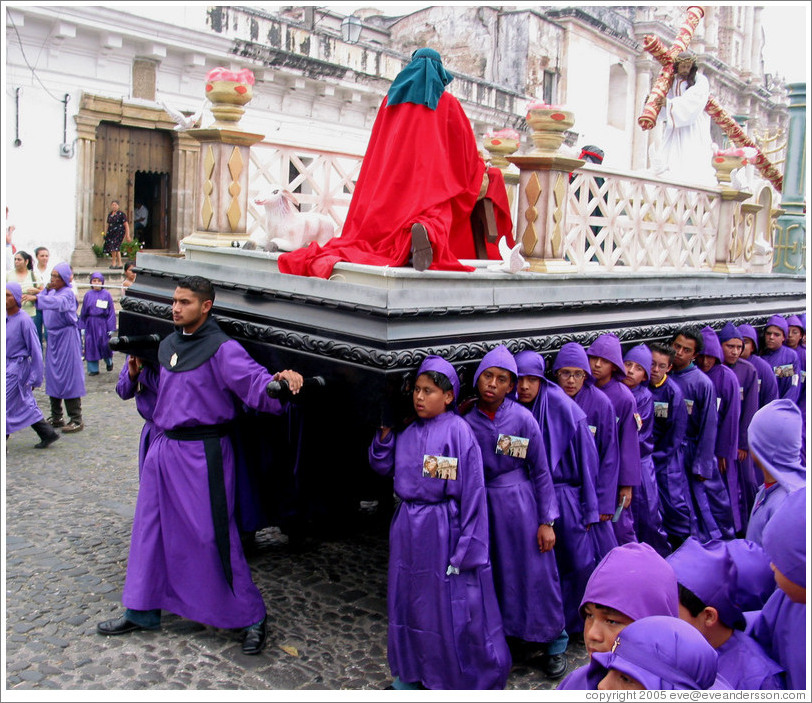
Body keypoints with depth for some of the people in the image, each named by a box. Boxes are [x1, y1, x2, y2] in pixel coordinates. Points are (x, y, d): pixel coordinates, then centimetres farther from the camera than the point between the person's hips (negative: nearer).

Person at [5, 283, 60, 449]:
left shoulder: (24, 320, -16)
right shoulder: (5, 317, 4)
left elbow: (35, 350, -13)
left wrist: (35, 377, -11)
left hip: (17, 368, -8)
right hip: (7, 366, 8)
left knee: (5, 405, -5)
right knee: (26, 404, 14)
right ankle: (48, 434, 24)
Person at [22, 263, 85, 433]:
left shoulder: (67, 293, -13)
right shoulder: (51, 292, 13)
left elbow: (58, 302, -33)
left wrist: (36, 298, -45)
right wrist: (46, 290, 4)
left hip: (67, 336, -8)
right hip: (53, 336, 8)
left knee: (69, 375, -8)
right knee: (53, 375, 11)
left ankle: (76, 420, -4)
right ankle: (56, 417, 19)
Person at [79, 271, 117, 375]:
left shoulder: (106, 294, -2)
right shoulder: (88, 295, 4)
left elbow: (111, 311, -1)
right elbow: (83, 312, 8)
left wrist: (111, 328, -4)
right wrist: (82, 326, 5)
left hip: (103, 323, -2)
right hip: (90, 324, 2)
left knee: (105, 345, 1)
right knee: (91, 346, 3)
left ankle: (109, 361, 32)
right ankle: (93, 369, 12)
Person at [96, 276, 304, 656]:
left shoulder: (222, 348, -13)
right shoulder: (167, 345, 11)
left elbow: (255, 382, -27)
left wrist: (281, 380, -47)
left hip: (202, 453, -8)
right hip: (163, 448, 8)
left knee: (214, 535, -4)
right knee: (150, 528, 16)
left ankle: (251, 618, 12)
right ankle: (142, 611, 34)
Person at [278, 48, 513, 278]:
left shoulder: (391, 99, 21)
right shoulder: (448, 103, 15)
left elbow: (377, 143, 24)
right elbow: (467, 146, 16)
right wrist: (478, 163, 34)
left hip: (390, 182, 2)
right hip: (431, 179, -2)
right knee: (436, 217, -15)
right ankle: (427, 231, -52)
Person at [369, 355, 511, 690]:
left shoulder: (457, 430, -13)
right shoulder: (408, 432, 6)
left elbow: (472, 488, -15)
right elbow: (382, 465, 10)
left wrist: (466, 545, -16)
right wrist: (385, 430, -2)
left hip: (442, 528, -6)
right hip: (407, 528, 6)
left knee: (449, 604, 5)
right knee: (409, 597, 17)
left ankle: (462, 675, 26)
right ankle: (413, 670, 37)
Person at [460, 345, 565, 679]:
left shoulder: (522, 418, -10)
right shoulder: (466, 421, -6)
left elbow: (541, 471, -5)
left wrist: (546, 521, -5)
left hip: (521, 502, -2)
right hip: (485, 505, 2)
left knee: (536, 572, 6)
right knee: (500, 574, 13)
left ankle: (553, 642, 24)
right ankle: (515, 634, 33)